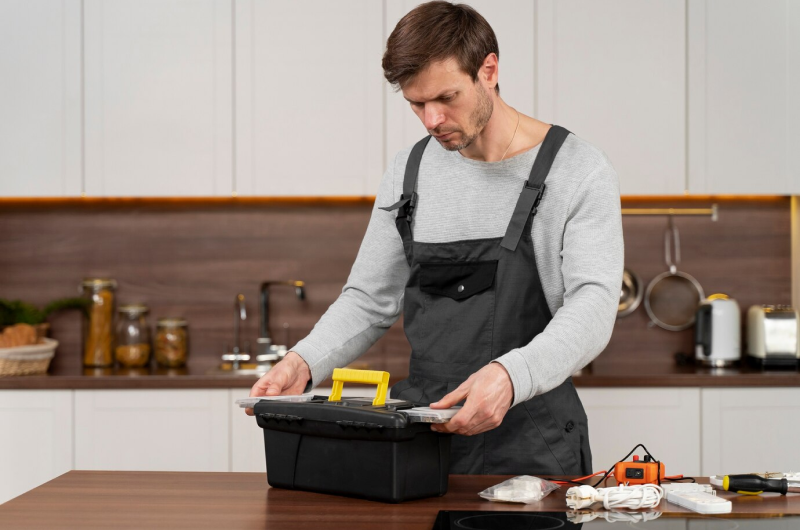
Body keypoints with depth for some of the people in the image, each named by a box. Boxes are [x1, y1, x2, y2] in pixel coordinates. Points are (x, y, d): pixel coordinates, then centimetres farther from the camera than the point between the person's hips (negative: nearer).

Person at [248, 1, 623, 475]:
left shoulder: (579, 170, -5)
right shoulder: (409, 171, 10)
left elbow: (593, 306, -15)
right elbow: (370, 299, 15)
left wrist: (510, 375, -33)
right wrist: (305, 362, -5)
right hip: (422, 429, 4)